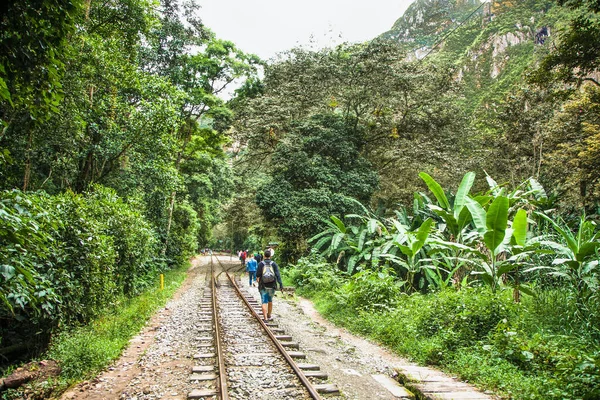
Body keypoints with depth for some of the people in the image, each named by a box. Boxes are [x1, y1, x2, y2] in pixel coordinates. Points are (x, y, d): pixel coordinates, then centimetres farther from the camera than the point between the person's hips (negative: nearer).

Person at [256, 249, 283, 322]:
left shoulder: (261, 264, -5)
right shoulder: (274, 264, -2)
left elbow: (257, 275, -4)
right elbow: (278, 275, -10)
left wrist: (258, 281, 17)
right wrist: (280, 284, -13)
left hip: (263, 286, -2)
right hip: (272, 286, 2)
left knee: (264, 302, 0)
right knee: (270, 301, 19)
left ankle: (265, 318, -9)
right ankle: (269, 316, 31)